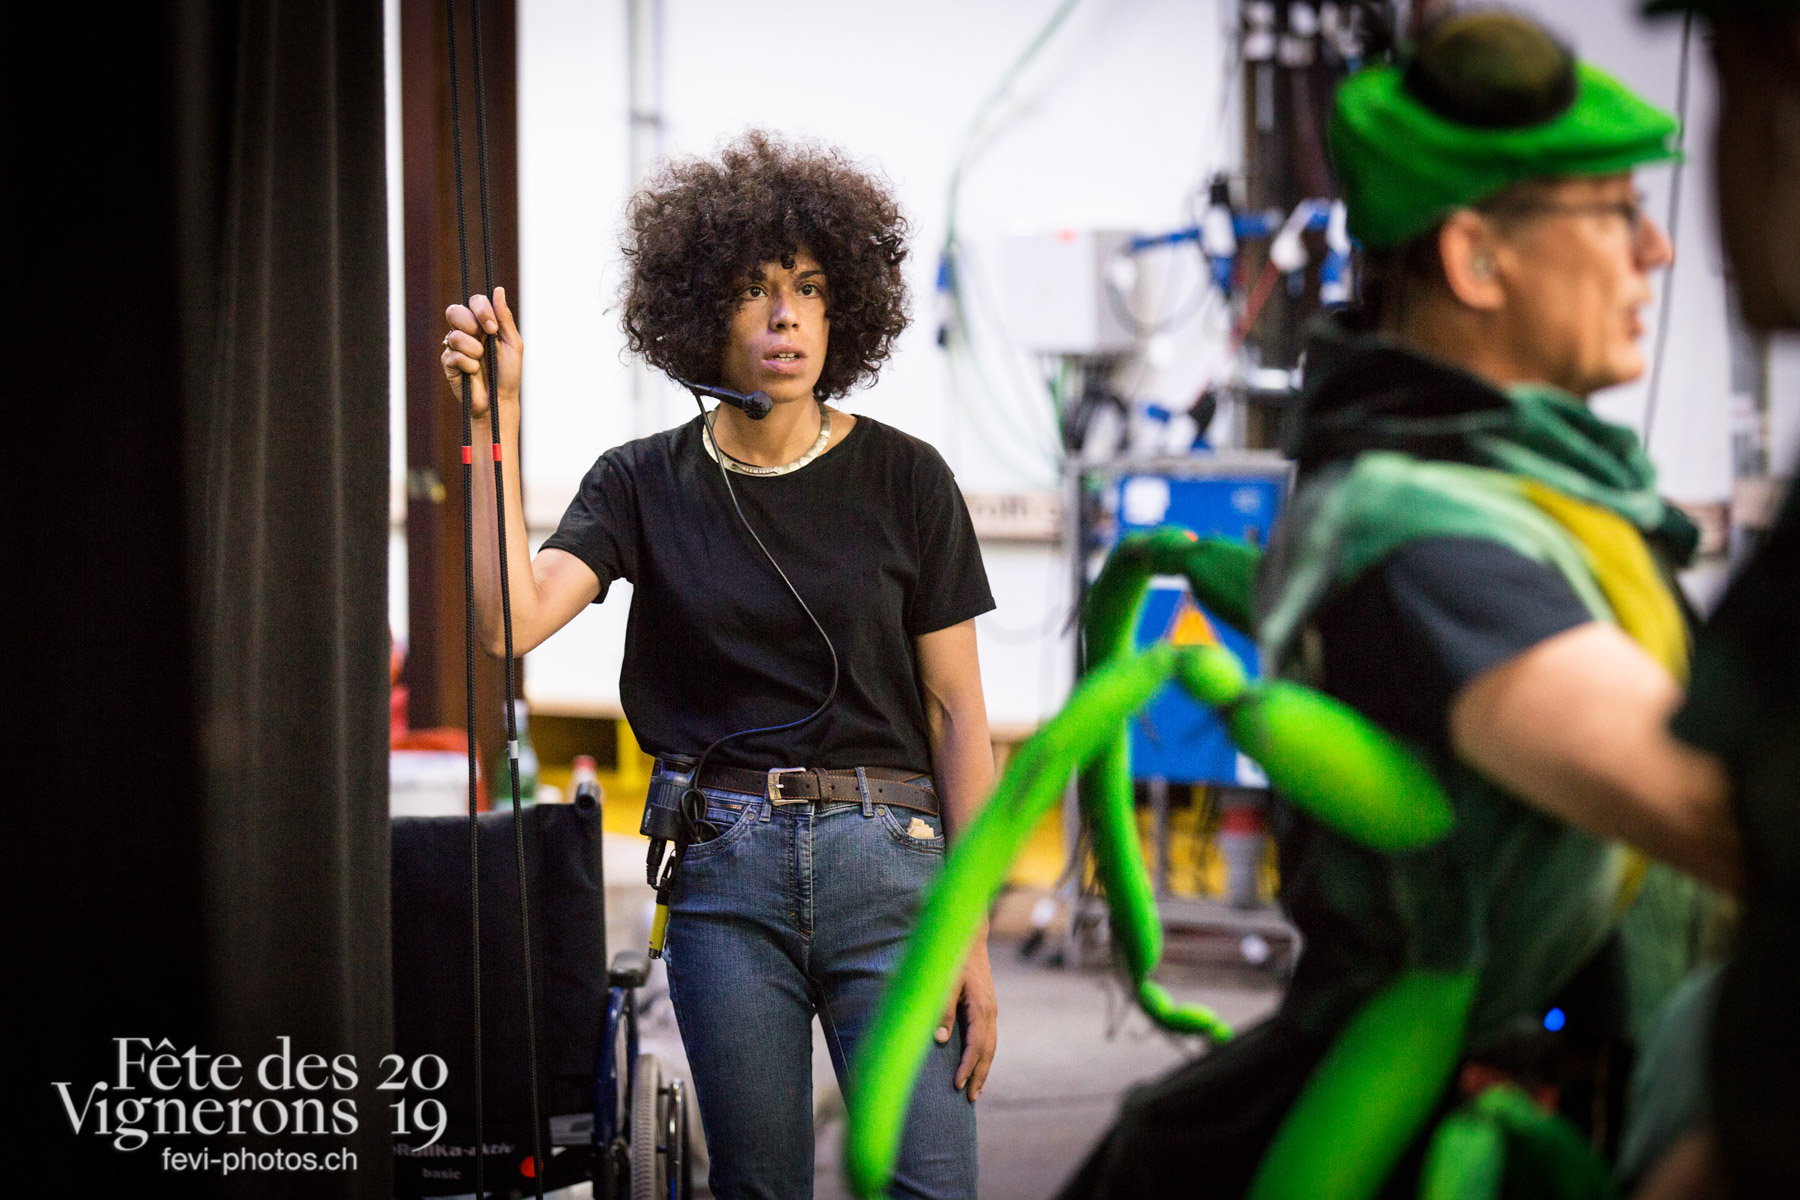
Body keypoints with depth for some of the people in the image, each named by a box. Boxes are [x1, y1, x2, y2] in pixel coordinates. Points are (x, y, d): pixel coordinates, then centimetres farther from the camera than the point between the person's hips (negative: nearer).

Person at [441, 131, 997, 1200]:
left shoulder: (905, 480, 2)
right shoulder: (645, 485, 5)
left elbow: (956, 712, 2)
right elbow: (511, 620, -11)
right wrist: (497, 419, -13)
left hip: (884, 857, -1)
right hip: (726, 877, 1)